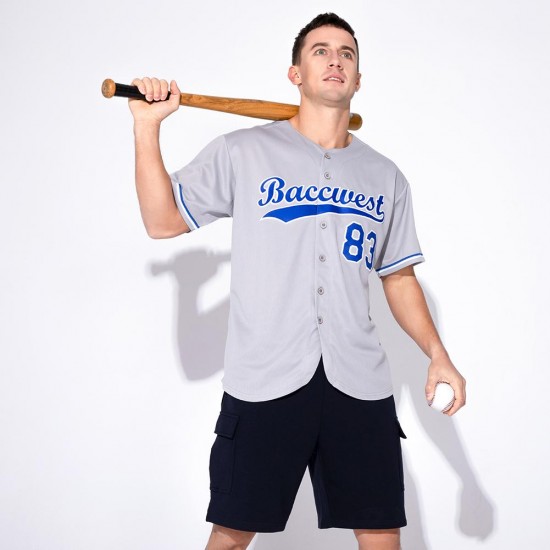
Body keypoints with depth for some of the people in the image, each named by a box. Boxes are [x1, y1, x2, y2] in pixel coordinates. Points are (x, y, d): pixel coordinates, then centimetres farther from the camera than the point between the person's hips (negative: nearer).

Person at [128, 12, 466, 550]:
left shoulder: (385, 177, 14)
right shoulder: (242, 153, 5)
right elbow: (163, 221, 1)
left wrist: (438, 354, 8)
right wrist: (147, 126, -6)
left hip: (360, 384, 3)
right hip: (263, 381, -2)